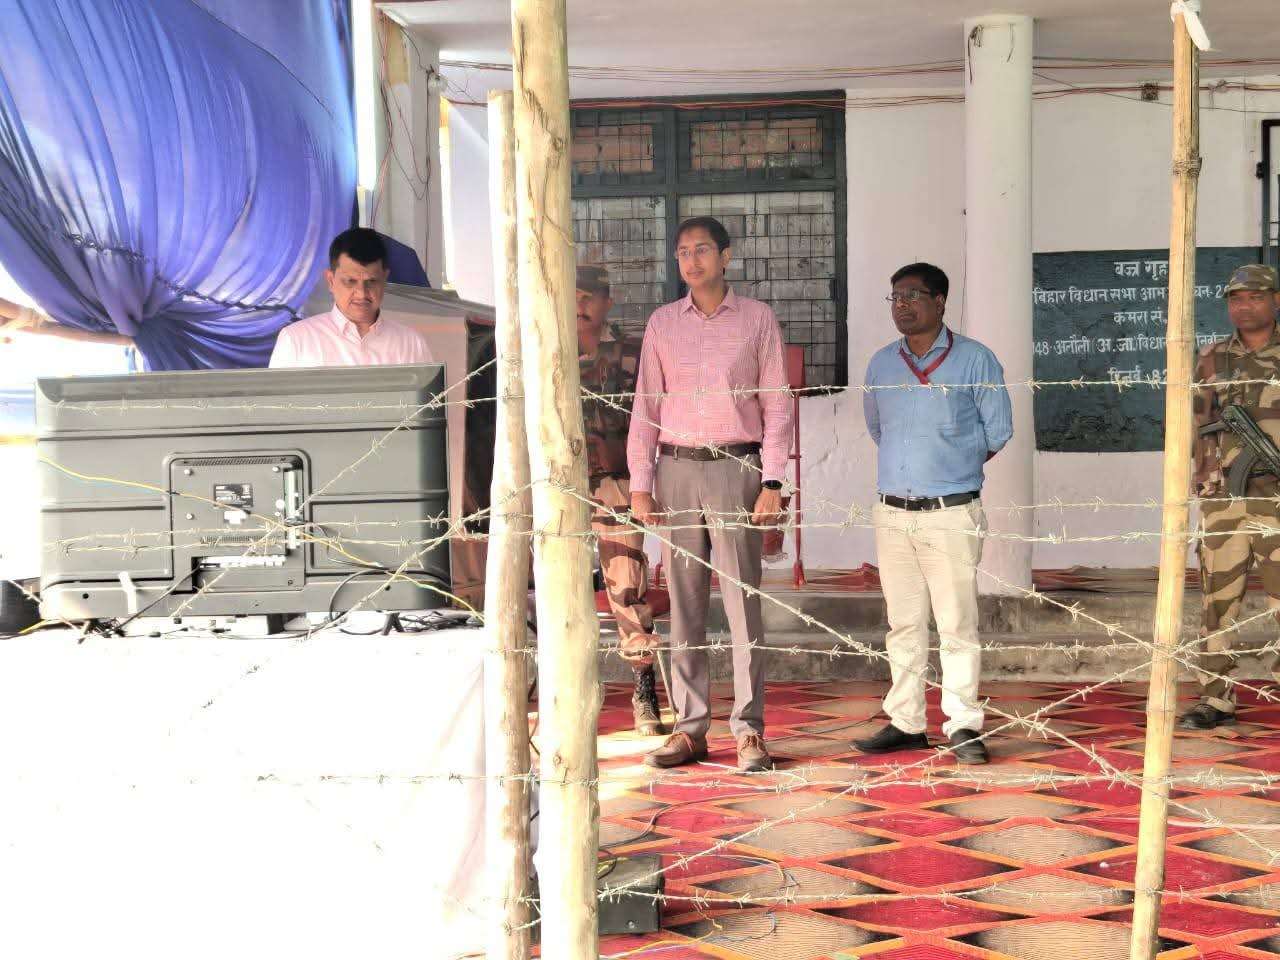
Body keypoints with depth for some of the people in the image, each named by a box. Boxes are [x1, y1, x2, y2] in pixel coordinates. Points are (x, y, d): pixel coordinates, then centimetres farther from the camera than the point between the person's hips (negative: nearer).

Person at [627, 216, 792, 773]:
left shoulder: (757, 319, 5)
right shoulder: (662, 323, 11)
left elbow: (777, 407, 3)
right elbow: (646, 406, 11)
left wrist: (771, 482, -6)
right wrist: (639, 485, 4)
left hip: (735, 467, -2)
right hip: (676, 471, 3)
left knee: (743, 602, -4)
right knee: (684, 604, 4)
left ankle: (749, 731, 1)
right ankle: (690, 728, 9)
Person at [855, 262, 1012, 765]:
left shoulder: (974, 359, -2)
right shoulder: (882, 363, 11)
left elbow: (998, 431, 3)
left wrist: (952, 468, 9)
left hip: (951, 514, -4)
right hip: (893, 512, 4)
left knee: (957, 624, -3)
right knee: (903, 623, 9)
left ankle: (963, 727, 5)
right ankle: (905, 723, 16)